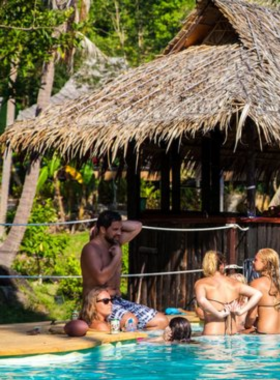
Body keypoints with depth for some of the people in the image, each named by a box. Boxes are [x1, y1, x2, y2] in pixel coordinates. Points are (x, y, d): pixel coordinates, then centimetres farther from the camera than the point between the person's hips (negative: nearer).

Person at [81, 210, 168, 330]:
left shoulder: (114, 243, 12)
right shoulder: (91, 249, -12)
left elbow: (137, 226, 23)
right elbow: (101, 278, -25)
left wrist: (118, 224, 9)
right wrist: (117, 257, -12)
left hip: (117, 301, 9)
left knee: (161, 321, -6)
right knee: (131, 321, -38)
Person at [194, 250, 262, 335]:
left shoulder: (201, 283, -1)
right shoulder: (234, 283, 11)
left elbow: (201, 300, -22)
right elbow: (257, 294, 8)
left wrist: (219, 314, -12)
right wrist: (241, 311, 3)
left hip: (211, 335, -4)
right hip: (232, 334, 4)